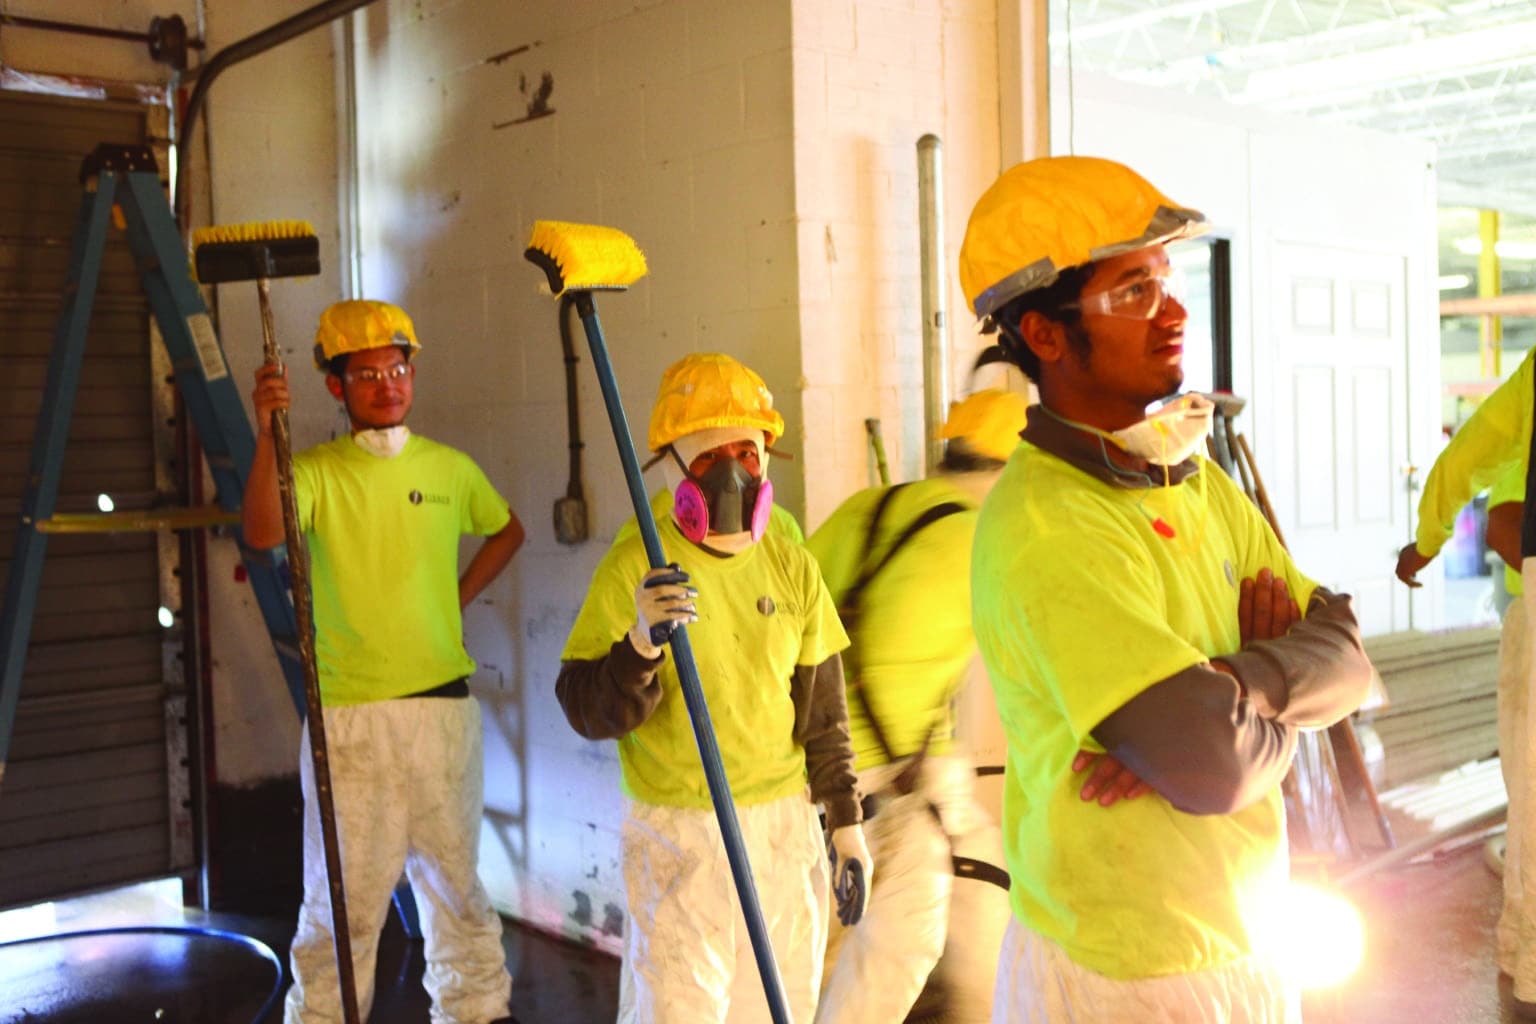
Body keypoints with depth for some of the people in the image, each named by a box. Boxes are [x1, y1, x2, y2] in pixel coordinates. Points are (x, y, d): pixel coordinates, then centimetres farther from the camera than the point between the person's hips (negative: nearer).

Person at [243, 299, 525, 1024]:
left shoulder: (450, 469, 6)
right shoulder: (315, 471, -3)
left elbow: (507, 532, 24)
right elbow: (261, 535, -23)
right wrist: (266, 434, -34)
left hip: (443, 703, 3)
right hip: (346, 713, -3)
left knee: (454, 875, 15)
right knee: (344, 893, 2)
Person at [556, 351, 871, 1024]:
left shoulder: (793, 569, 4)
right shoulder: (633, 568, -10)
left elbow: (823, 709, 11)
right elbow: (585, 711, -13)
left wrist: (846, 822, 12)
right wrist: (641, 646, -31)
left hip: (785, 826, 4)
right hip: (677, 835, -4)